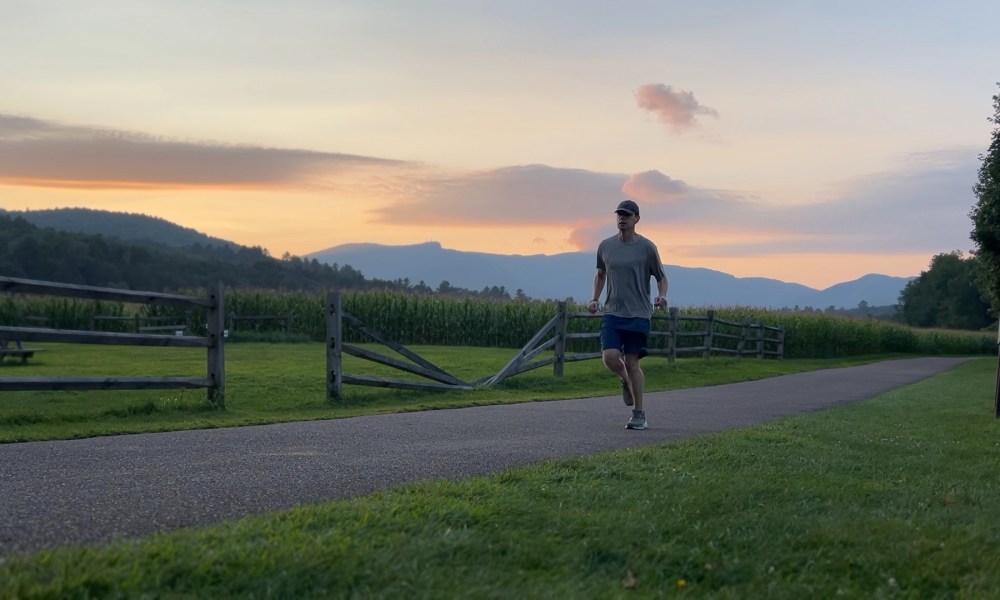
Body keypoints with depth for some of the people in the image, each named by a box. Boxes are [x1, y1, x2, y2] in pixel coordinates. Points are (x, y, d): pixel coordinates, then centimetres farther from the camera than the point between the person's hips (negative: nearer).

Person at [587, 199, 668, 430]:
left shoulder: (647, 247, -2)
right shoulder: (605, 246, 7)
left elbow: (661, 277, 6)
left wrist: (662, 296, -14)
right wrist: (595, 299, 10)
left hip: (638, 315, -3)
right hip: (612, 313, 3)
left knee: (632, 363, -4)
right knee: (610, 356, -14)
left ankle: (639, 415, 8)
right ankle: (626, 381, 22)